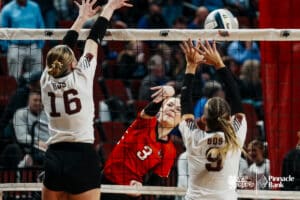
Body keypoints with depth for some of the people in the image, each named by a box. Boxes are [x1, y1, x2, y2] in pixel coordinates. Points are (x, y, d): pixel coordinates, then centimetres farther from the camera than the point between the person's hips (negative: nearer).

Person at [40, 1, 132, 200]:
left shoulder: (47, 81, 6)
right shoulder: (80, 77, -5)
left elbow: (60, 51, 21)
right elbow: (94, 39, 7)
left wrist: (82, 17, 34)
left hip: (54, 158, 4)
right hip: (82, 157, -4)